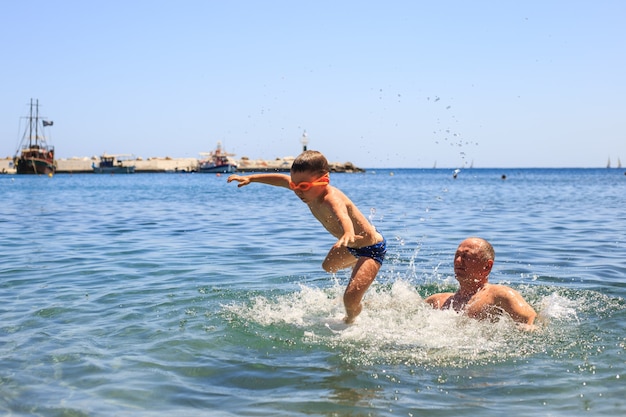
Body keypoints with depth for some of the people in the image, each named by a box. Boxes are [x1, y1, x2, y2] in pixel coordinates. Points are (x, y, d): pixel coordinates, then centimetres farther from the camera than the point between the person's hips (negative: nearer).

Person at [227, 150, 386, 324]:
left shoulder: (331, 198, -38)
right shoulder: (310, 190, -11)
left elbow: (342, 215, -62)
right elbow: (281, 179, 6)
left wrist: (348, 233, -83)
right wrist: (250, 178, 7)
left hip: (372, 248, -10)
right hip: (351, 245, 10)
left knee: (351, 298, -20)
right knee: (328, 267, 34)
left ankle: (350, 320, 15)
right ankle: (358, 264, 62)